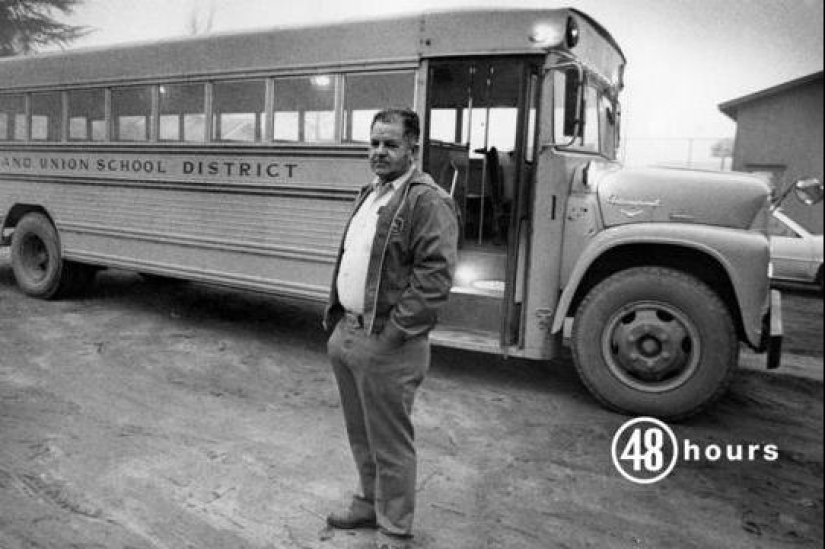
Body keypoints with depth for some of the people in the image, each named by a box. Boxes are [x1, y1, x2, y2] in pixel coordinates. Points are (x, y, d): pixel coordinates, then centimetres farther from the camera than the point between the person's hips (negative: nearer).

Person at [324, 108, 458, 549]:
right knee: (360, 433, 22)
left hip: (385, 346, -8)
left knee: (389, 442, 6)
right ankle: (371, 502, 42)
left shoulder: (427, 201, -14)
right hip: (348, 334, 9)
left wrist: (393, 332, -21)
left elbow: (435, 276, -22)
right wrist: (335, 315, 14)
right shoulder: (369, 195, 16)